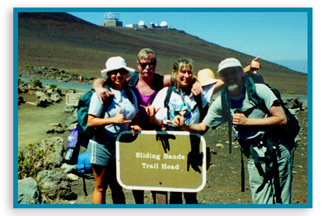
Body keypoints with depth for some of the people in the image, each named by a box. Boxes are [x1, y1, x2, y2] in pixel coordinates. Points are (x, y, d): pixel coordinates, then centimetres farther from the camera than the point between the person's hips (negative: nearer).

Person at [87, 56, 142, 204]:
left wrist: (134, 126, -4)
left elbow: (135, 118, 18)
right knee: (101, 187, 4)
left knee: (117, 187, 14)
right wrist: (113, 120, -22)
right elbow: (90, 121, -12)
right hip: (102, 144, -5)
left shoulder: (130, 94, 10)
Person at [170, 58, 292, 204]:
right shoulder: (221, 103, 0)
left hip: (277, 150, -2)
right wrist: (184, 126, -16)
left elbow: (281, 119, -11)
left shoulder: (259, 90, -9)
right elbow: (202, 127, 5)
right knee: (260, 202, 1)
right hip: (254, 157, 2)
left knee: (281, 201, 3)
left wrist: (247, 121, -15)